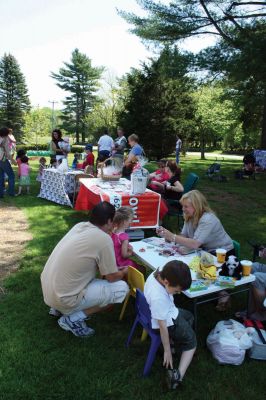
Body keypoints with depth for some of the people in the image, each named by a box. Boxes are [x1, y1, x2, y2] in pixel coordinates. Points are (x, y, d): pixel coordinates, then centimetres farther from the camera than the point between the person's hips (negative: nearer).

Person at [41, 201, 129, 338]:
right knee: (122, 288, -3)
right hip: (63, 298, -8)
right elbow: (112, 277, -6)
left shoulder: (80, 225, 3)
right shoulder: (104, 239, -18)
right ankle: (73, 319, -1)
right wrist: (123, 273, 14)